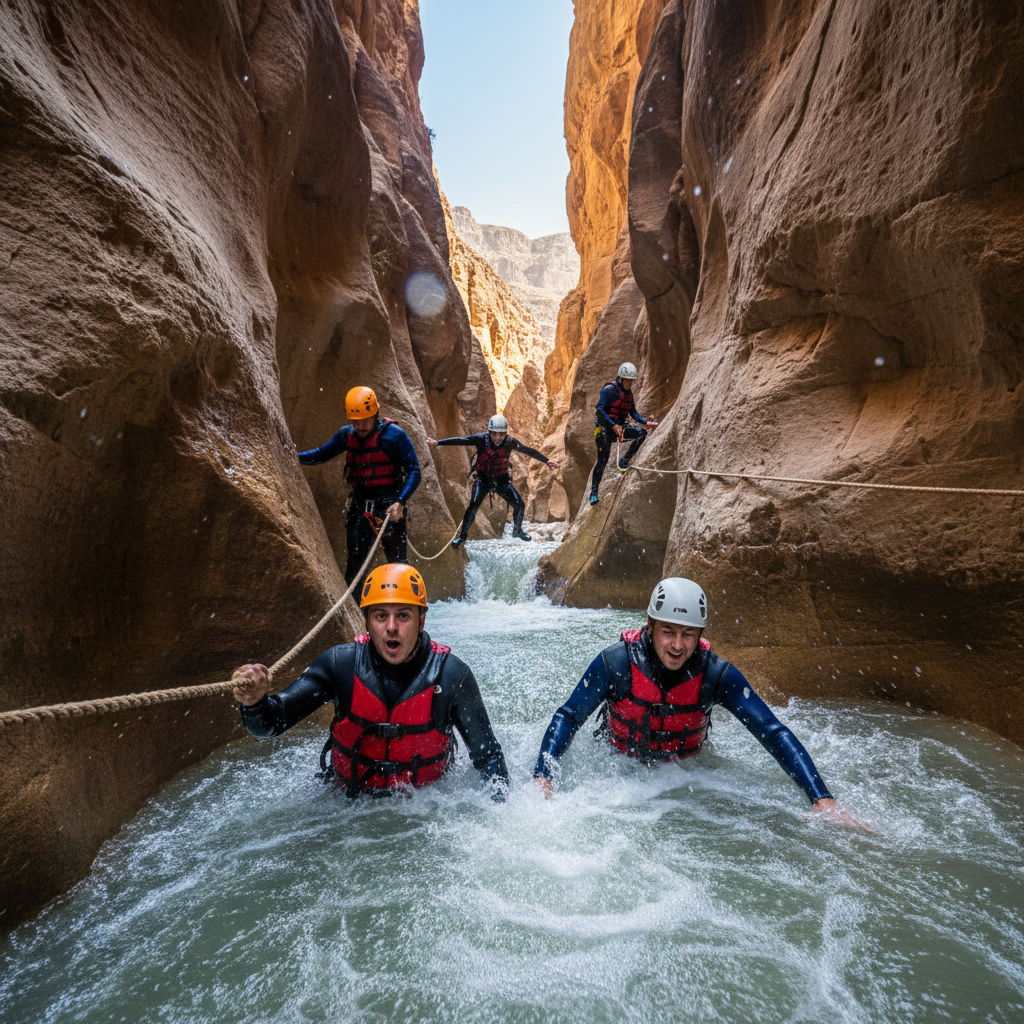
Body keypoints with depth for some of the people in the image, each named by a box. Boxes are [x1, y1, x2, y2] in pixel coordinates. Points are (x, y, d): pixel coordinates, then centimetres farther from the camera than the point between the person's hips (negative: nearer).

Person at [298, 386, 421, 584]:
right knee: (354, 562, 8)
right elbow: (321, 453, 20)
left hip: (389, 507, -5)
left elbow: (414, 471, -9)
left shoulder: (394, 435, -9)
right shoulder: (346, 435, 7)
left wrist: (400, 502, -22)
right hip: (360, 506, 5)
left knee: (397, 561, -5)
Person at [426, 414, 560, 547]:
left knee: (520, 504, -5)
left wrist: (547, 461, 5)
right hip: (483, 479, -2)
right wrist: (437, 442, -29)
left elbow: (529, 451, -2)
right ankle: (462, 536, -1)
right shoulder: (481, 439, -18)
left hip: (502, 480, 2)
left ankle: (517, 530, 24)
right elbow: (460, 440, -22)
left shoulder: (510, 442, -14)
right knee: (473, 506, -20)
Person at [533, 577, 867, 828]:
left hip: (686, 769, 2)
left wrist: (823, 799, -31)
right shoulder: (615, 662, -28)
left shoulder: (717, 675, -24)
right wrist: (541, 777, -33)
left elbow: (773, 733, -22)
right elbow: (567, 717, -20)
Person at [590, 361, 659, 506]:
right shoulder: (609, 389, -12)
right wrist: (613, 425, -28)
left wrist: (646, 422, 1)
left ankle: (624, 461, -5)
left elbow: (633, 413, 17)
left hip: (619, 428, 7)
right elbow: (600, 410, -19)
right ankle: (594, 491, 2)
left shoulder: (629, 393, 12)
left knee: (642, 433, -12)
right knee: (602, 460, -9)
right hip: (605, 427, -7)